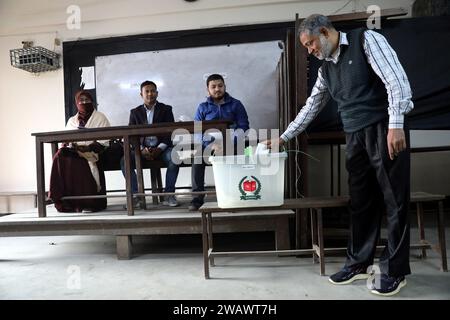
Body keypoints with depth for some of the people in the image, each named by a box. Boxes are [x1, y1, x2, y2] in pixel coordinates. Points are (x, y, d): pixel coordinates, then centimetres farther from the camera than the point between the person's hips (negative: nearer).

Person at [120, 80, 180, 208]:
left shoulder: (166, 109, 10)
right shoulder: (135, 112, 15)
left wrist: (159, 149, -16)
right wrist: (141, 149, -13)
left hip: (161, 148, -2)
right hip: (142, 149, 2)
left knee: (174, 158, -33)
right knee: (124, 161, -24)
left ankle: (169, 194, -21)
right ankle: (135, 196, -17)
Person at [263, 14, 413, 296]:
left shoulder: (366, 40, -1)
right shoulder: (326, 69, 17)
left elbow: (396, 79, -11)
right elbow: (311, 107, 22)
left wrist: (395, 125, -20)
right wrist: (283, 138, 21)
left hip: (385, 129, -6)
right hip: (355, 137, 6)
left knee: (394, 198, 0)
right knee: (361, 200, 8)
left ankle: (395, 270, 11)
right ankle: (358, 263, 19)